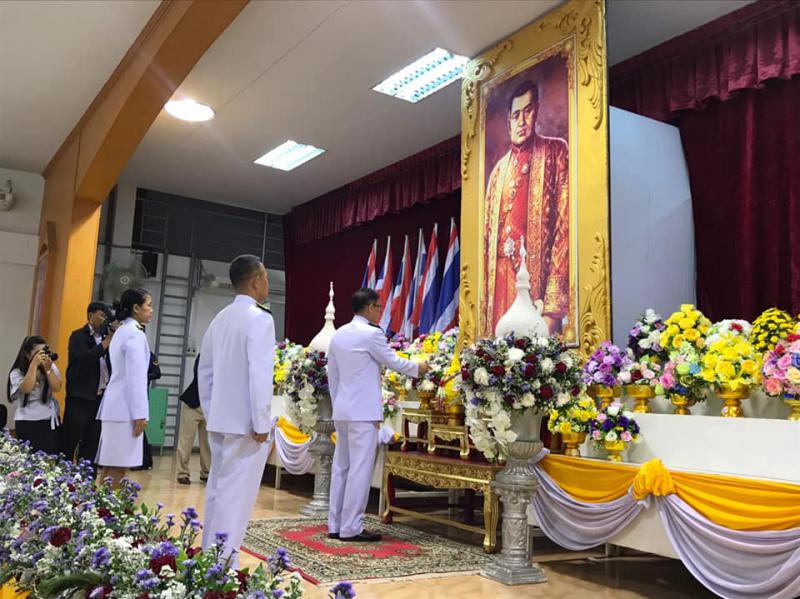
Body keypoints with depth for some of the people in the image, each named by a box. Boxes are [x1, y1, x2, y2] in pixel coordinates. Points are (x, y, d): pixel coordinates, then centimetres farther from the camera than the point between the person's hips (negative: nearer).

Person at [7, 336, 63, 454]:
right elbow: (27, 389, -24)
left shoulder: (52, 367, 4)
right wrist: (34, 364, -26)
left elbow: (56, 388, -10)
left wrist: (47, 368, -22)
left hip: (51, 420, 3)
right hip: (27, 423, -2)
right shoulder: (17, 373, -4)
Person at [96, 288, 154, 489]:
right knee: (118, 467, -7)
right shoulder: (135, 334, -11)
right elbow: (136, 377, -17)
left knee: (110, 465, 8)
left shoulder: (122, 331, 17)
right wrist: (140, 414, -16)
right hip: (125, 408, -9)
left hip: (116, 406, 9)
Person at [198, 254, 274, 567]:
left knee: (218, 491, 15)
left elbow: (204, 370, 16)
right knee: (236, 495, -3)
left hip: (220, 421, 8)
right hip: (245, 423, -8)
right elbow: (260, 374, -19)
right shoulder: (259, 318, -12)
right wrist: (262, 423, -14)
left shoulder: (220, 319, 12)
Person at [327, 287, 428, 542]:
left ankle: (335, 525, 17)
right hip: (363, 411, -8)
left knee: (341, 468, 12)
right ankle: (351, 528, 1)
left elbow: (332, 375, 15)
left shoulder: (338, 335, 11)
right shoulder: (371, 334, -12)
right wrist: (418, 368, 14)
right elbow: (393, 362, -3)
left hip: (342, 411, 8)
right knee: (360, 470, -3)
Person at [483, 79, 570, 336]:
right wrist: (484, 308, 8)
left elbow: (564, 225, -6)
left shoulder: (555, 151, 5)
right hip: (499, 281, 5)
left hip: (536, 276, -4)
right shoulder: (499, 169, 19)